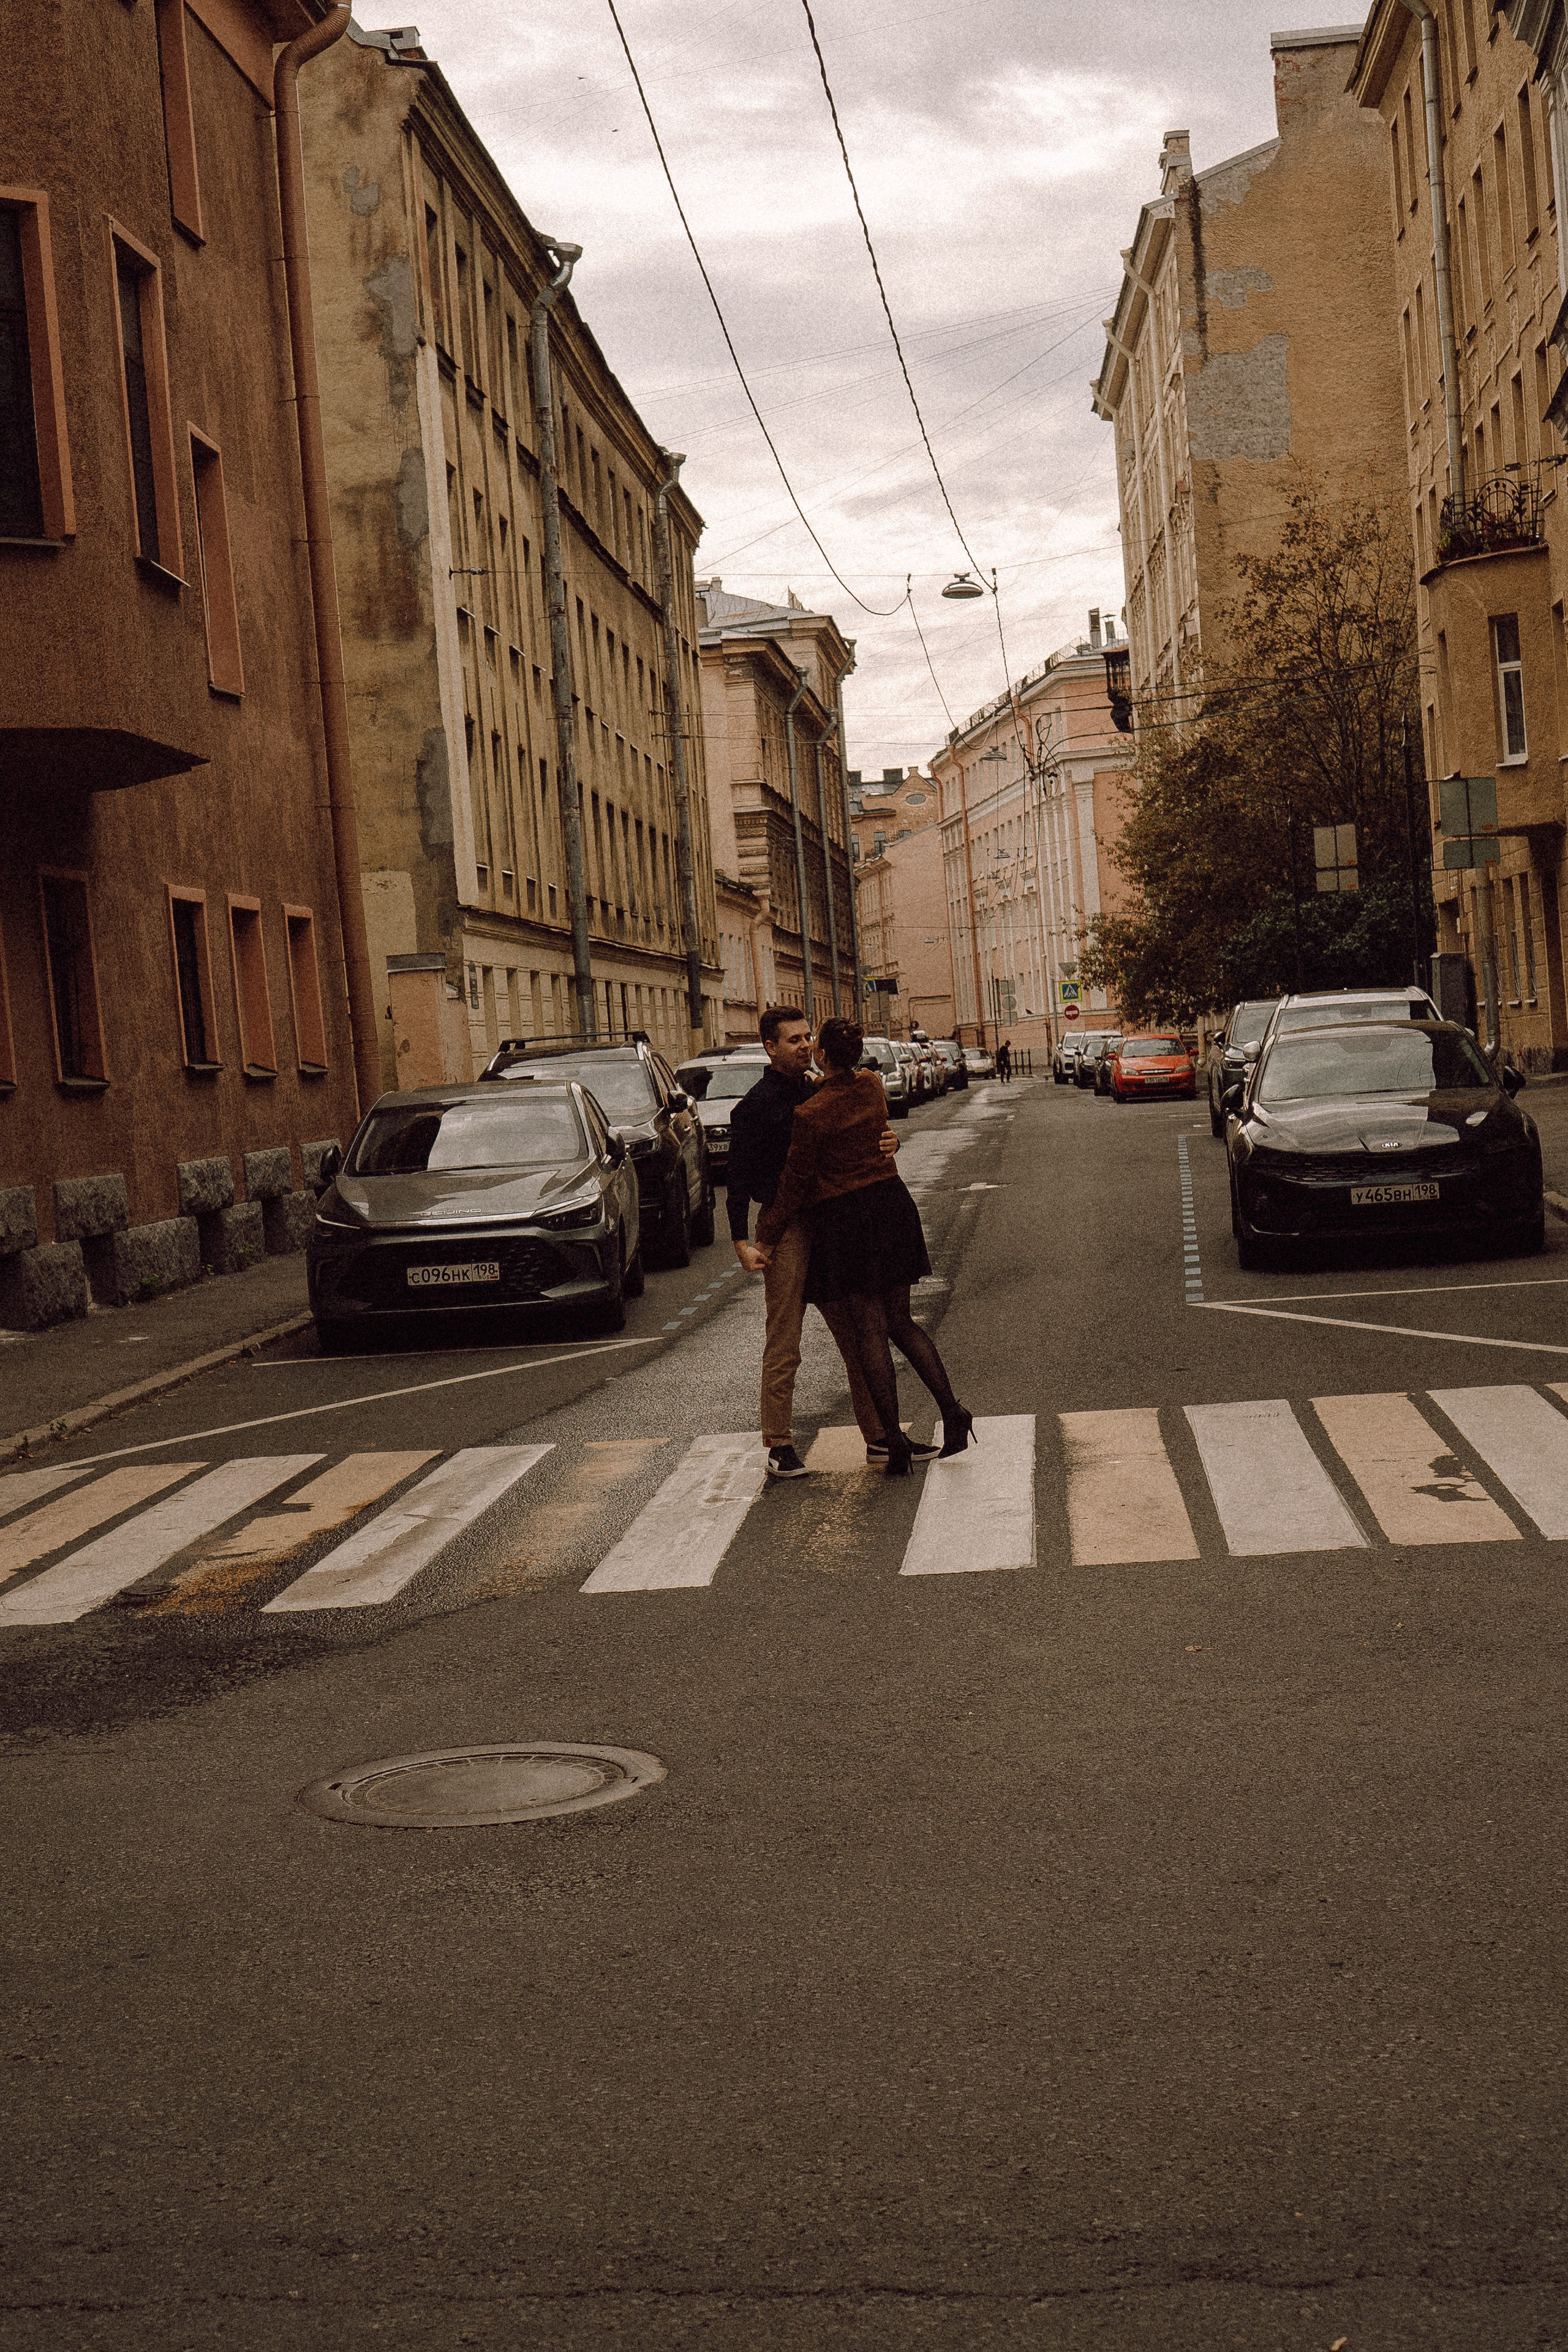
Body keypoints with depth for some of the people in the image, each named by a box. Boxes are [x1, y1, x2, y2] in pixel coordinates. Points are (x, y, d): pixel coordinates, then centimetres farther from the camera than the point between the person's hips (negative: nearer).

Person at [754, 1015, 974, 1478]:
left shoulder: (810, 1115, -17)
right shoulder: (872, 1086, 1)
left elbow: (795, 1183, -10)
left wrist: (767, 1238, -1)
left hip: (845, 1220, -6)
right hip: (891, 1207, 6)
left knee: (869, 1334, 1)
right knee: (901, 1323, 16)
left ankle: (896, 1445, 0)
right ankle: (952, 1413, 4)